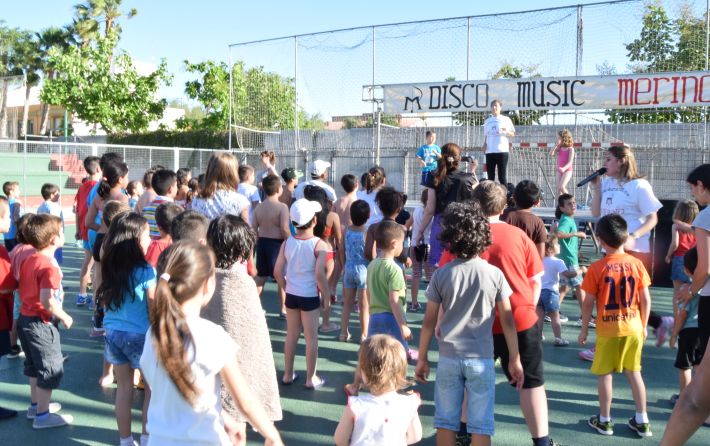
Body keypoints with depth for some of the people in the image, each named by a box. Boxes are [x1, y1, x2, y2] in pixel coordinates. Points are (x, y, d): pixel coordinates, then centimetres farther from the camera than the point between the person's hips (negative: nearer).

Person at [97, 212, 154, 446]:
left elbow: (105, 302, 10)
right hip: (140, 335, -5)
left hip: (113, 333, 5)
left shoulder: (109, 268, 0)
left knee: (123, 388, 15)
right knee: (152, 387, 13)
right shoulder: (145, 270, -16)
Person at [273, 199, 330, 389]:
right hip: (310, 297, -4)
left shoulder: (287, 243, -3)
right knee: (311, 338, 8)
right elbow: (319, 274, -21)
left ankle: (288, 375, 28)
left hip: (291, 295, 4)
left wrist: (287, 288, 14)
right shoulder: (319, 245, -16)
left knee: (291, 335, 17)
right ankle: (311, 378, 18)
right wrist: (327, 295, -8)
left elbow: (277, 272, -1)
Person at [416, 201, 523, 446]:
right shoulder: (494, 274, -5)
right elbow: (507, 320, -1)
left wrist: (422, 357, 9)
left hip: (449, 357, 1)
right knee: (480, 425, 6)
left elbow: (429, 321, -1)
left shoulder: (441, 274, -5)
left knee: (446, 420, 12)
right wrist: (515, 359, 8)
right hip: (481, 359, -1)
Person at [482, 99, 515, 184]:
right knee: (490, 176, 5)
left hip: (502, 150, -4)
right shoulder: (487, 121, 16)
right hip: (490, 151, 4)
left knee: (502, 176, -5)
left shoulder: (506, 119, 6)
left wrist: (506, 131, -15)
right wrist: (484, 144, 2)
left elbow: (512, 134, 4)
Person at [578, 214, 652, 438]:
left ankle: (604, 420, 18)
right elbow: (645, 300, 0)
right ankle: (642, 421, 21)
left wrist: (584, 329, 4)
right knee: (634, 372, 15)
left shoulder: (597, 268, -11)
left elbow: (588, 303, -8)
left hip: (607, 329, -3)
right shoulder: (636, 264, -3)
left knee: (605, 374, 9)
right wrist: (643, 325, 13)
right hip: (633, 327, 3)